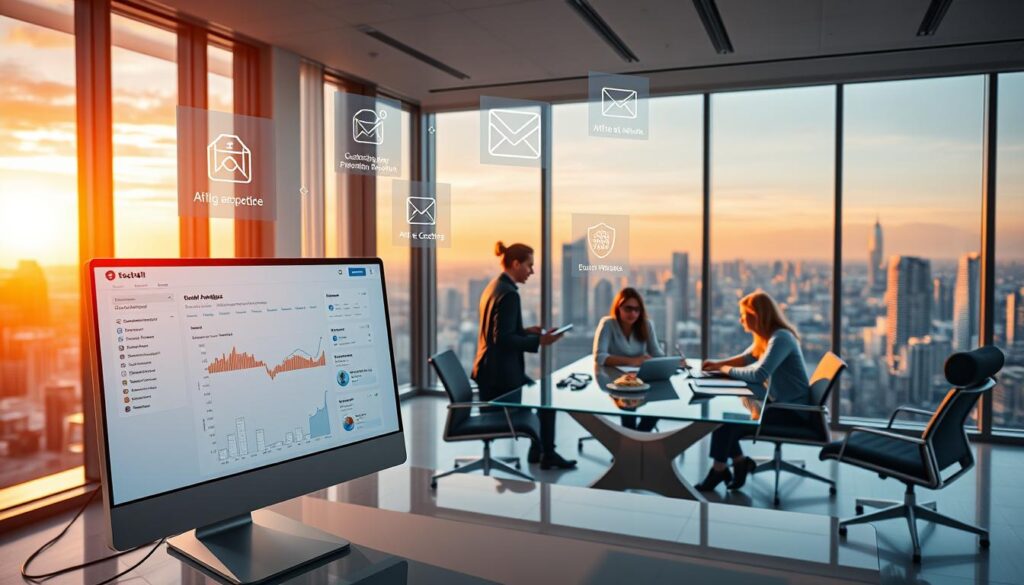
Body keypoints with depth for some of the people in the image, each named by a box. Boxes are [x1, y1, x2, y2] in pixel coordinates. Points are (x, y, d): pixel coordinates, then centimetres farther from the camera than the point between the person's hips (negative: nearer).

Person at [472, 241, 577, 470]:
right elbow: (504, 339, -24)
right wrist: (539, 341, -20)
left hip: (490, 369, 10)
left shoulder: (494, 287, 10)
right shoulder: (509, 294, -20)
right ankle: (545, 454, 23)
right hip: (500, 373, -10)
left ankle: (540, 451, 26)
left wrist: (526, 331, 12)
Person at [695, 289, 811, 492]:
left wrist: (728, 370, -14)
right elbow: (747, 358, 22)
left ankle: (719, 470, 5)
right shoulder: (766, 336, 8)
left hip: (791, 412, -9)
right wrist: (719, 363, 6)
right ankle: (740, 462, 10)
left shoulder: (780, 338, -22)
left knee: (727, 421, -14)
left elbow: (758, 374, -30)